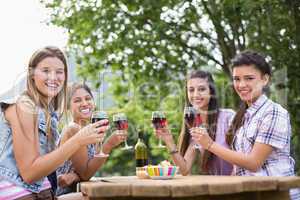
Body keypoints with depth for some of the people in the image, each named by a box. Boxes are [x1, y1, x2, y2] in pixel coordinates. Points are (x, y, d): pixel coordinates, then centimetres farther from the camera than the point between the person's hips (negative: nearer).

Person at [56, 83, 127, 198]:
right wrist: (109, 145, -22)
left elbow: (84, 172, 4)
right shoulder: (73, 129, -15)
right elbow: (85, 174, -16)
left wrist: (74, 176, -18)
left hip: (75, 191, 6)